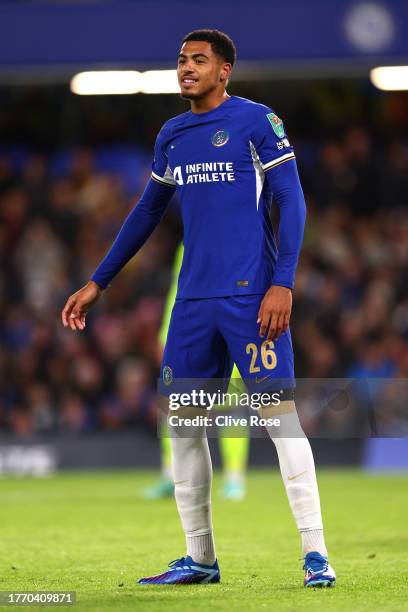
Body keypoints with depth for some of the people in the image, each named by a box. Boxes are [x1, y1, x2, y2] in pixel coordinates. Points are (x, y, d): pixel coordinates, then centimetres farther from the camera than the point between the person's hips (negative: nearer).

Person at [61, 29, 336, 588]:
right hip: (194, 299, 7)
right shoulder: (172, 136, 15)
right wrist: (97, 283, 24)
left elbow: (291, 204, -6)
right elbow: (147, 213, 24)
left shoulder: (257, 121, -3)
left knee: (279, 412, -11)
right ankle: (200, 558, 14)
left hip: (251, 296, -7)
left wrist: (282, 284, -16)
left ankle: (315, 555, -9)